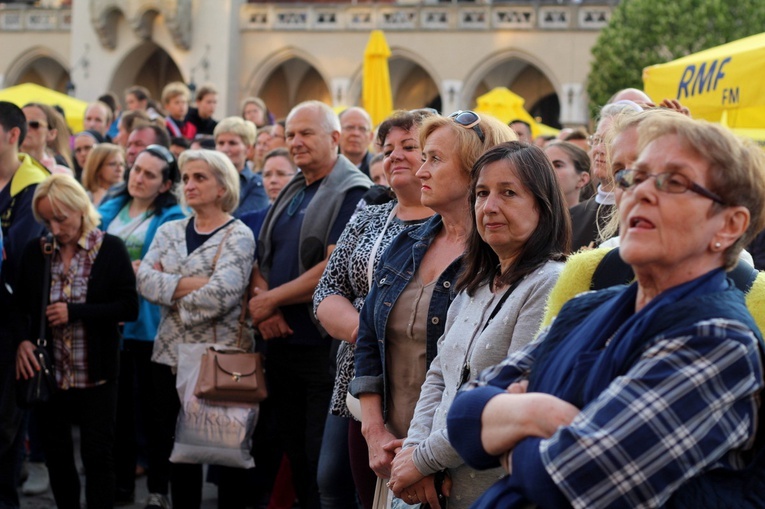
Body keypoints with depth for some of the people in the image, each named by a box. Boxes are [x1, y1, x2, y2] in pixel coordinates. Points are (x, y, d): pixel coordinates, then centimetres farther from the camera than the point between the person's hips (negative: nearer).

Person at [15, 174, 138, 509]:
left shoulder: (111, 249, -7)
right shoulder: (36, 251, 3)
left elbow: (129, 307, -10)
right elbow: (20, 305, 9)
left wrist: (74, 312, -19)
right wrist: (22, 340, -10)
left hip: (96, 377, -3)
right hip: (50, 376, 3)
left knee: (98, 456, 1)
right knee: (56, 456, 12)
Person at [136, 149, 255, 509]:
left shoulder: (238, 236, -6)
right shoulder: (169, 232, 12)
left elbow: (219, 295, -20)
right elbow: (145, 281, -4)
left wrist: (168, 290, -7)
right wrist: (192, 283, -15)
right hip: (171, 356, 5)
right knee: (177, 449, 10)